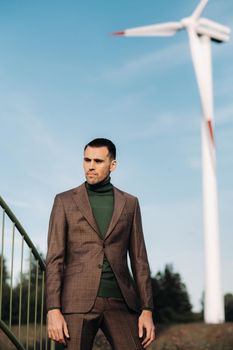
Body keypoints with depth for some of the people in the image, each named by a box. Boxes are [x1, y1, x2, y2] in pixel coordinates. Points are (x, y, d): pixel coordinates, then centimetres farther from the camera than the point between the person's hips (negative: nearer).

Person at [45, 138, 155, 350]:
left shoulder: (129, 203, 12)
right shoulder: (65, 201, 7)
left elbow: (139, 259, 10)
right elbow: (54, 259, 1)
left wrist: (147, 309, 1)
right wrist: (53, 310, -10)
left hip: (120, 302, 2)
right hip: (79, 301, -1)